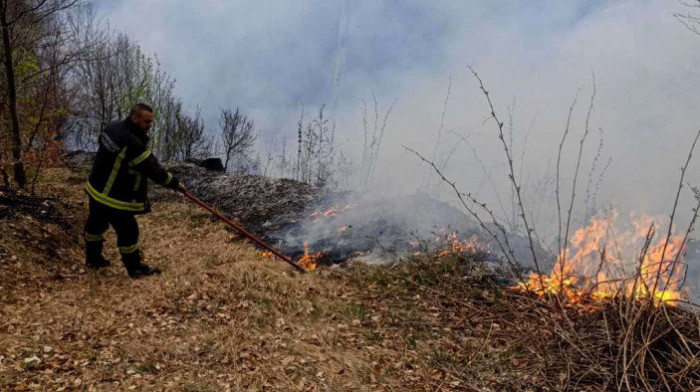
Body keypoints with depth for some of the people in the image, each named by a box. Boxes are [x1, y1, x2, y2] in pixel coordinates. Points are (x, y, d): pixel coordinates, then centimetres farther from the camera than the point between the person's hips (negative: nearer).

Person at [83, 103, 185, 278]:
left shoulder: (113, 127, -2)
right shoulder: (132, 143, -30)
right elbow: (152, 169, -24)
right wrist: (174, 183, -12)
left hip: (95, 190, 10)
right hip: (114, 199, -10)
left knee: (96, 224, 25)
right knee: (128, 232, 5)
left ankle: (93, 259, 45)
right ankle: (135, 268, 20)